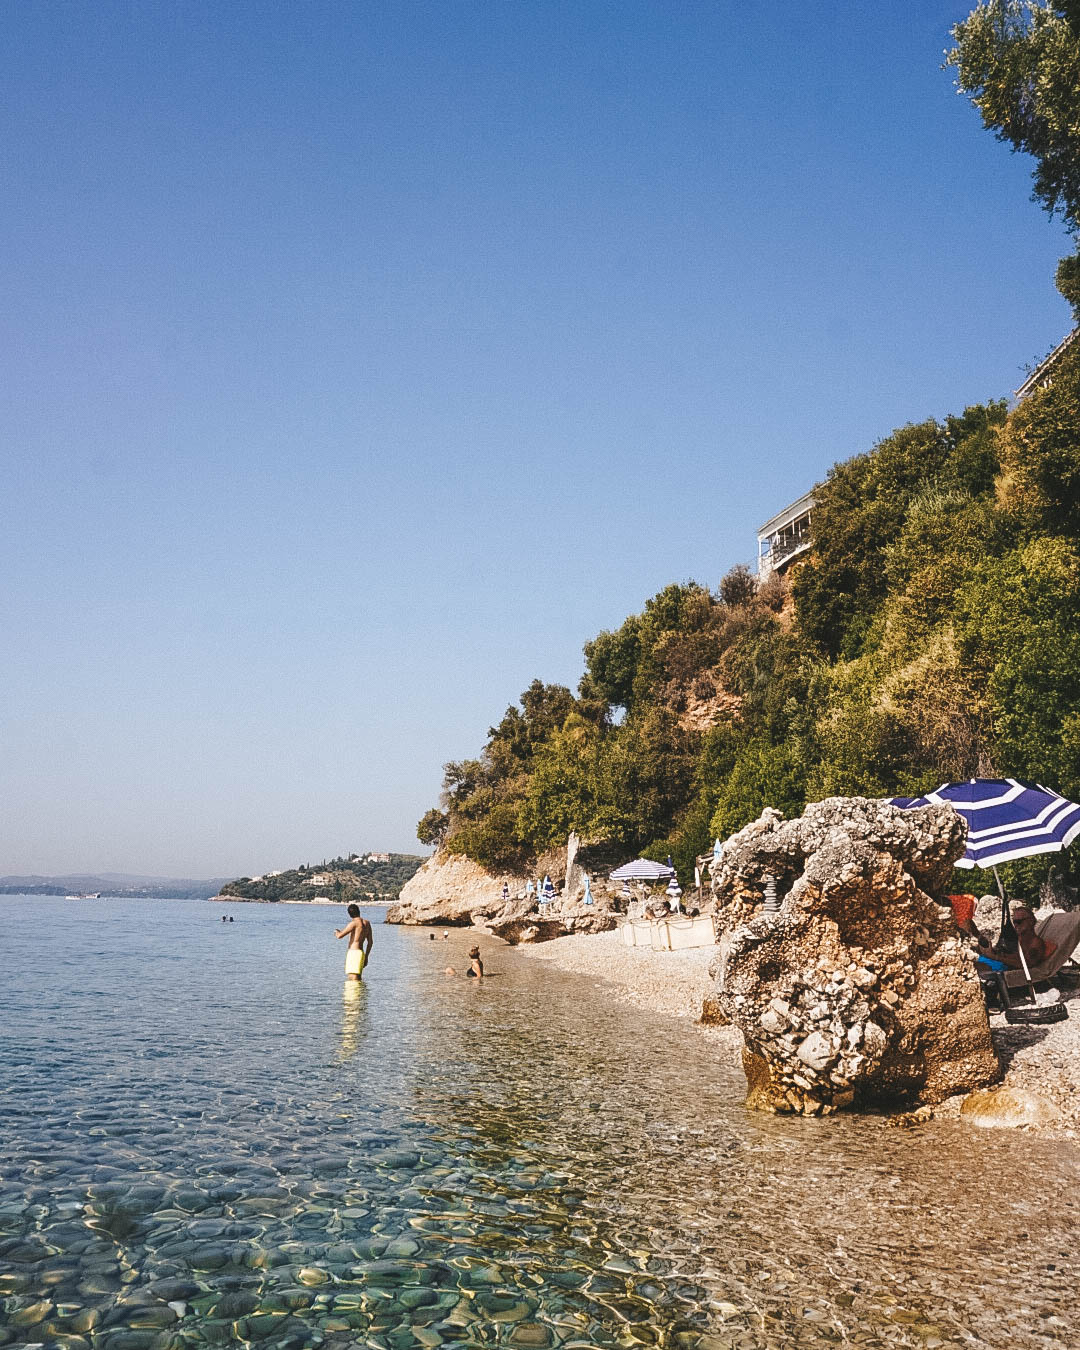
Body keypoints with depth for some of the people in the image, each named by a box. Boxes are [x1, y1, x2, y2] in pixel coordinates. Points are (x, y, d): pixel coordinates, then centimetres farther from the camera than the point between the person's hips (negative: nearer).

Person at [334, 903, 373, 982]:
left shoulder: (354, 923, -11)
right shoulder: (367, 923, 12)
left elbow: (339, 935, -15)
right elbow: (370, 942, 16)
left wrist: (336, 932, 9)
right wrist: (366, 957, 24)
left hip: (353, 952, -8)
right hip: (361, 953, 8)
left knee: (353, 978, -11)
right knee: (358, 978, 17)